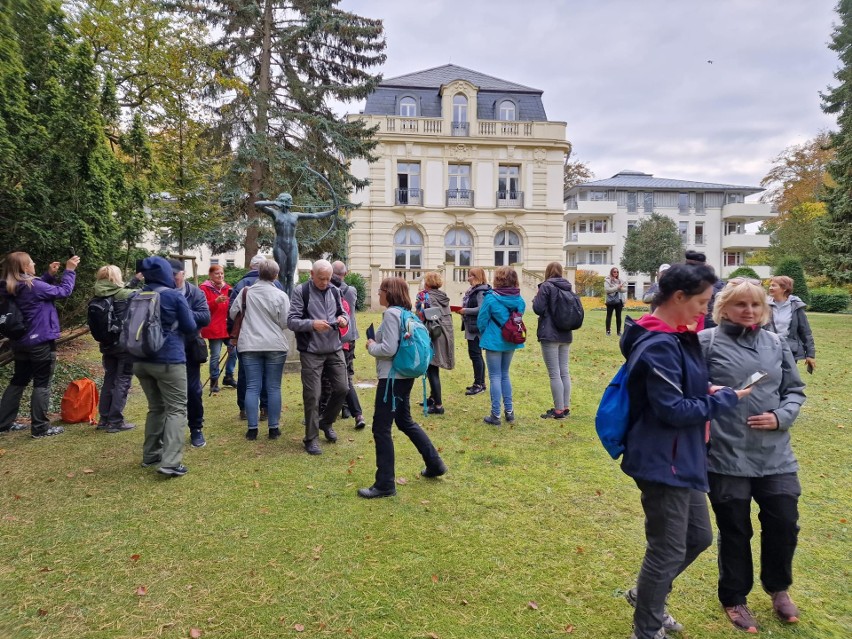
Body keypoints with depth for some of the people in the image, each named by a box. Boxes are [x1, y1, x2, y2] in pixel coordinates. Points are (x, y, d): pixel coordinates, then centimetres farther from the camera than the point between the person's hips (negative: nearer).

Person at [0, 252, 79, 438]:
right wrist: (69, 270, -3)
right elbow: (64, 291, -13)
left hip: (20, 342, 8)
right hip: (41, 342, -8)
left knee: (18, 381, 19)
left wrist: (50, 275, 11)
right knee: (42, 384, 0)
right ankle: (40, 427, 3)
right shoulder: (32, 286, -20)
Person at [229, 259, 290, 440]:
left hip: (250, 345, 2)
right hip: (275, 346, -2)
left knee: (252, 387, 6)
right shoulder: (281, 295, -6)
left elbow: (233, 313, 10)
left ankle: (252, 429, 8)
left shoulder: (246, 292, 2)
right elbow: (285, 323, -5)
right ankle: (274, 428, 9)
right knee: (274, 388, 5)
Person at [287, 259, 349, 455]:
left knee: (342, 388, 7)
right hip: (311, 352, -5)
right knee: (312, 395, 0)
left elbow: (342, 313, 17)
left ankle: (326, 422, 32)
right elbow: (291, 321, -11)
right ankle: (311, 439, 14)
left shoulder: (334, 291, 8)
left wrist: (343, 319, -7)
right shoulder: (301, 291, -7)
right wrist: (312, 324, -28)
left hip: (335, 349, 5)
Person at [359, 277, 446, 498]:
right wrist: (377, 344, 12)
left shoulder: (391, 313, -17)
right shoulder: (404, 312, 12)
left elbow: (389, 349, -23)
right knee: (405, 422, 23)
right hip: (404, 375, 10)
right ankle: (435, 464, 32)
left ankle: (385, 484, 7)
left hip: (392, 377, -10)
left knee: (381, 428, -2)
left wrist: (371, 347, -5)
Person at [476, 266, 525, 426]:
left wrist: (485, 335, 11)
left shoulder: (491, 298, -16)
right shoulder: (519, 300, -3)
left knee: (495, 377, 3)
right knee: (505, 375, 19)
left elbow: (481, 320, -8)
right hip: (511, 341, 5)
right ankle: (509, 411, 22)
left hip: (494, 341, -5)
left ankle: (495, 415, 6)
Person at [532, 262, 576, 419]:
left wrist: (536, 298, 6)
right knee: (564, 371, 12)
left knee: (554, 374, -4)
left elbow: (538, 309, -12)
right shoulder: (568, 287, 11)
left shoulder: (546, 286, -9)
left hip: (550, 335, -7)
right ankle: (566, 407, 17)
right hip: (565, 335, 7)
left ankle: (559, 410, -2)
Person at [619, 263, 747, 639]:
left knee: (698, 536, 22)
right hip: (663, 463, -10)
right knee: (667, 552, 6)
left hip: (681, 459, 10)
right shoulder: (659, 346, -24)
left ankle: (645, 595, 41)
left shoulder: (676, 337, 7)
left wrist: (705, 392, 2)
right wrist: (725, 399, -12)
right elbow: (672, 411, -24)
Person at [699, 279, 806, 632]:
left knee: (784, 524, 11)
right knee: (734, 531, 10)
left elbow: (795, 390, 11)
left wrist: (780, 417, -5)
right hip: (726, 456, -4)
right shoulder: (706, 342, -9)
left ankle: (778, 587, 42)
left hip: (775, 455, 4)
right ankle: (734, 598, 34)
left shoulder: (777, 345, 6)